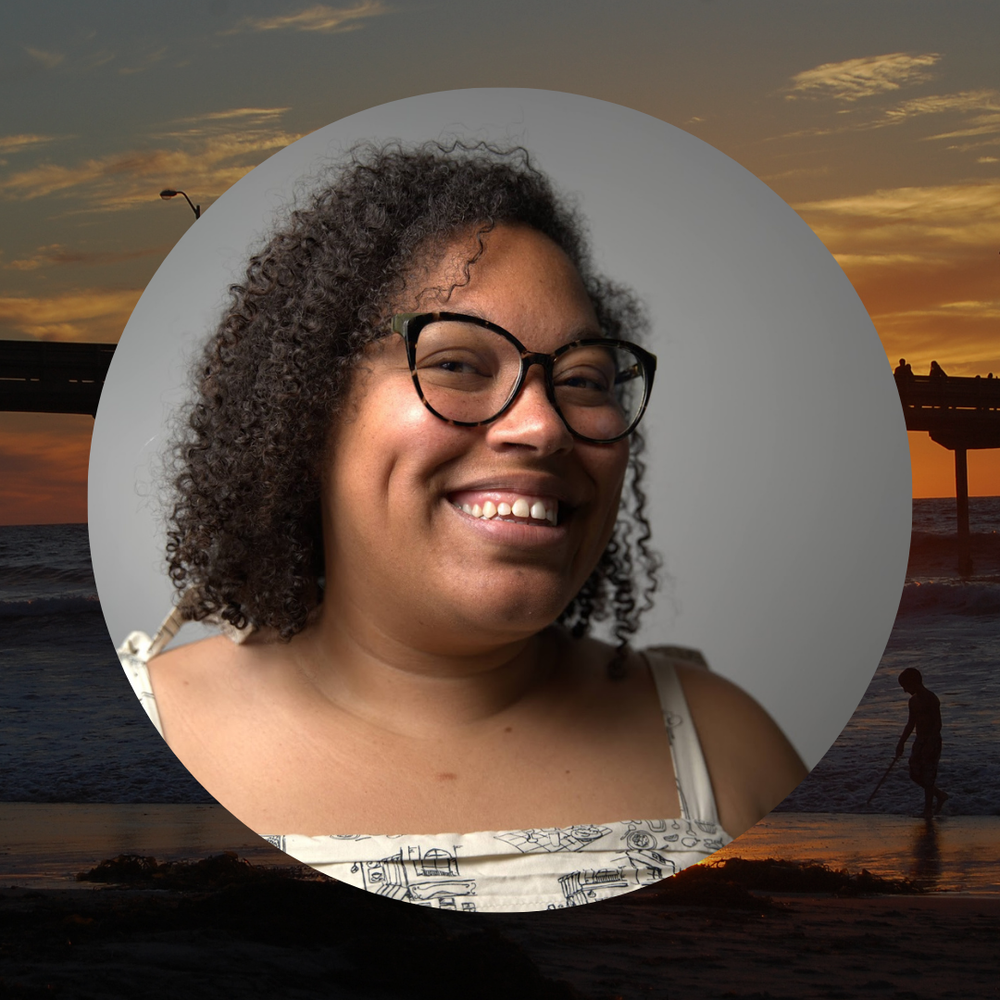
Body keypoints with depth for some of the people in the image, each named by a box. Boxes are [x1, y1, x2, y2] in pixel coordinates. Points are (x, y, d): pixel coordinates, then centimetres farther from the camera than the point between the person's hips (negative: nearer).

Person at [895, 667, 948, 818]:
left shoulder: (931, 699, -17)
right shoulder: (913, 701, 9)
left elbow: (938, 724, -18)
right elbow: (911, 723, 18)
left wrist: (930, 745, -23)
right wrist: (901, 743, 17)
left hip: (932, 742, -8)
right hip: (919, 740, 8)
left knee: (928, 777, -3)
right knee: (915, 774, 12)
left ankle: (928, 810, 8)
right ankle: (940, 796, 30)